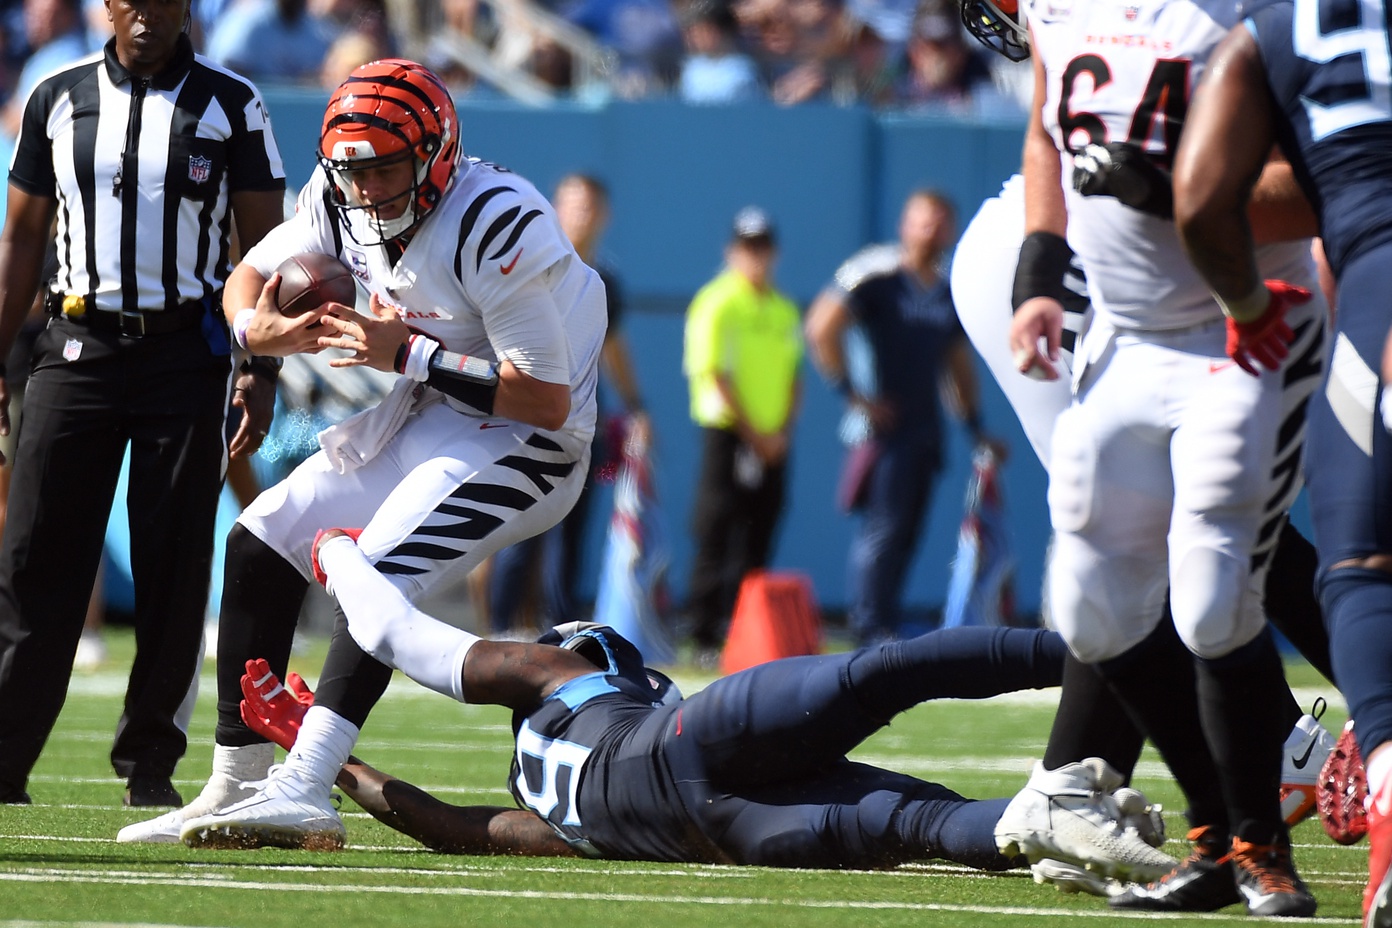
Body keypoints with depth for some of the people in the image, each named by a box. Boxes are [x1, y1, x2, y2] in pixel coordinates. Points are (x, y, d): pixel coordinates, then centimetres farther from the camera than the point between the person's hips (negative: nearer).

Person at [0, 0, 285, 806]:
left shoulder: (230, 105, 2)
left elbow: (266, 247, 2)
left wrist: (262, 370, -6)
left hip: (186, 353, -1)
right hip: (79, 346, 1)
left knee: (177, 567, 0)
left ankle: (149, 761, 10)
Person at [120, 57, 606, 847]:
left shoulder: (497, 227, -27)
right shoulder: (343, 204, -4)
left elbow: (547, 399, -27)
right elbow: (255, 272, 10)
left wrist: (408, 354, -29)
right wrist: (260, 330, -15)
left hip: (520, 440, -9)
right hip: (425, 418, 9)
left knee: (380, 577, -28)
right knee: (261, 544, 5)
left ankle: (305, 793, -38)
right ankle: (235, 789, 7)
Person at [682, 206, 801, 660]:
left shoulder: (783, 310, 15)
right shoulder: (717, 304, -6)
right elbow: (715, 375, -11)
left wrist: (783, 431, 2)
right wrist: (753, 434, -13)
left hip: (772, 442, 6)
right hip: (727, 433, -6)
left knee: (757, 541, 6)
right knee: (716, 537, -7)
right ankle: (705, 635, -6)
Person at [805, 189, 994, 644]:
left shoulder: (950, 290, 14)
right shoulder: (876, 276, -7)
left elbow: (959, 363, 24)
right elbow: (821, 329, -14)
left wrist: (977, 429, 19)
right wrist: (853, 393, -15)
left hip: (925, 428, 7)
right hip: (881, 425, -7)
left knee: (906, 532, 6)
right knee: (884, 525, -11)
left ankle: (871, 620, 12)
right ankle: (873, 627, -7)